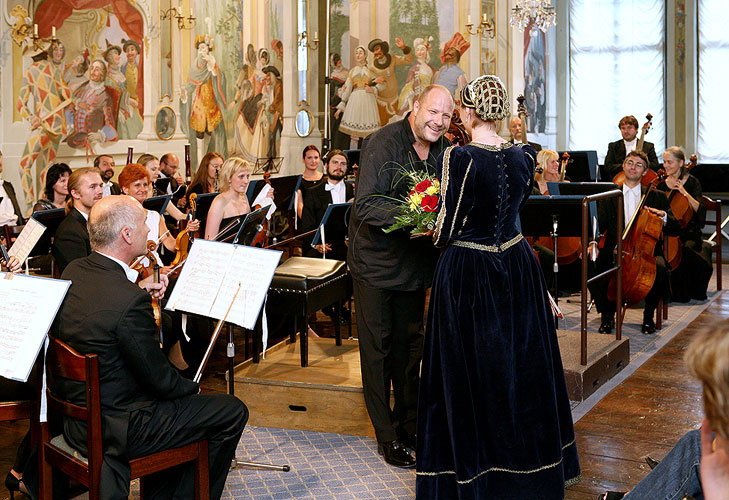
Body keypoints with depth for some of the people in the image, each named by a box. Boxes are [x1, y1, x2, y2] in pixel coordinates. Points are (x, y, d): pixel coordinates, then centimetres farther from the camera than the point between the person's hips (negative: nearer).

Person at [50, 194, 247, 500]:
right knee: (232, 411, 2)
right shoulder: (130, 301, -28)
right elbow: (159, 379, -19)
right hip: (113, 427, -9)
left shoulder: (72, 272, -3)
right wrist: (192, 388, 1)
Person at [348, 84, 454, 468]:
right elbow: (366, 205, -26)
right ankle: (388, 437, 15)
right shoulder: (382, 144, -17)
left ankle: (409, 426, 31)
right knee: (378, 347, 3)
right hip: (376, 261, -6)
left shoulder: (444, 151, 2)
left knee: (409, 344, 16)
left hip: (416, 261, 6)